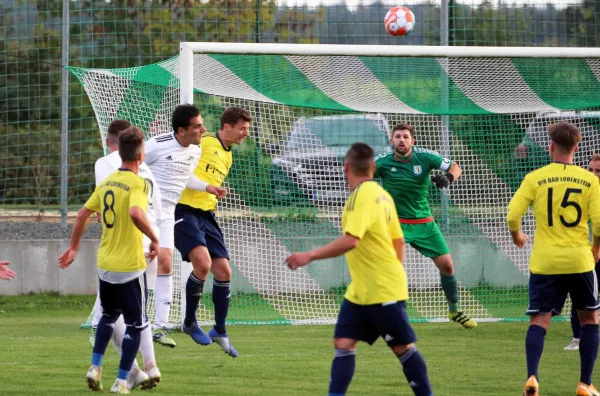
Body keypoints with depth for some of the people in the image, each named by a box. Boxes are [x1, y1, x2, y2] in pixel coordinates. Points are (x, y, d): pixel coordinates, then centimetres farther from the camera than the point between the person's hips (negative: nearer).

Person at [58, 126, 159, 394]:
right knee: (136, 324, 6)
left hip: (105, 265, 7)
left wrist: (73, 248, 21)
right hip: (130, 266, -7)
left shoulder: (107, 182, 6)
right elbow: (136, 213, -33)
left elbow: (83, 213, 11)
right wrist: (154, 239, -20)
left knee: (109, 316, 27)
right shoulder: (138, 184, -15)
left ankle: (95, 367, 18)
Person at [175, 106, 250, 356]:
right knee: (203, 262, -24)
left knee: (223, 271, 4)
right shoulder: (204, 142, -9)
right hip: (184, 210, -9)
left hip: (206, 214, 9)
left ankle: (220, 331, 19)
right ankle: (190, 322, -5)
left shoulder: (228, 156, 18)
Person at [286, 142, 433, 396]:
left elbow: (350, 241, -29)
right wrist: (393, 273, 24)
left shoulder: (362, 196, -18)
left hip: (384, 291, -9)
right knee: (343, 344, 1)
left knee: (403, 347, 2)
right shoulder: (381, 194, 10)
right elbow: (398, 241, 16)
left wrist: (310, 256, -27)